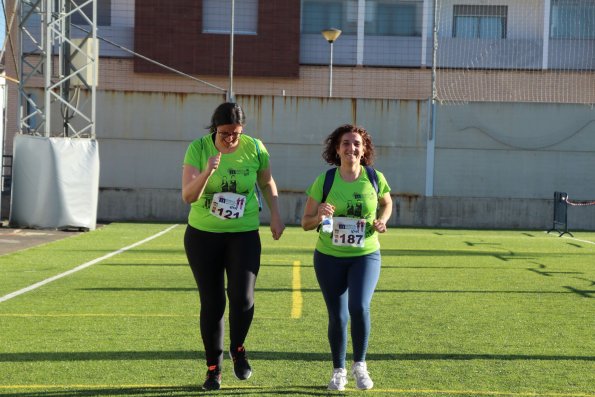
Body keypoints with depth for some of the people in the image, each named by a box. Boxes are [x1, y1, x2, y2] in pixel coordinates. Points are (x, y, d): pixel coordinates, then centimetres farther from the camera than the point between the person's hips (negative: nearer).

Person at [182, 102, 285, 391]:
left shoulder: (254, 148, -7)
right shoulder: (198, 148, -11)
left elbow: (267, 183, 12)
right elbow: (188, 196, -18)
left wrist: (275, 215, 4)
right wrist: (207, 172, -33)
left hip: (244, 234, 0)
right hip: (202, 236, 0)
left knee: (242, 296, -14)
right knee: (211, 302, 4)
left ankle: (238, 349, 16)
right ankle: (213, 368, 20)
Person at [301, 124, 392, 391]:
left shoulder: (375, 178, -6)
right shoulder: (324, 180, -9)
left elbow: (387, 202, 16)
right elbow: (306, 223, -3)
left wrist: (382, 220, -5)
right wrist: (320, 216, -25)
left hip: (365, 255, 0)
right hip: (329, 258, 0)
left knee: (359, 307, -19)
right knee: (337, 316, 5)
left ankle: (359, 365, 5)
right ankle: (338, 371, 27)